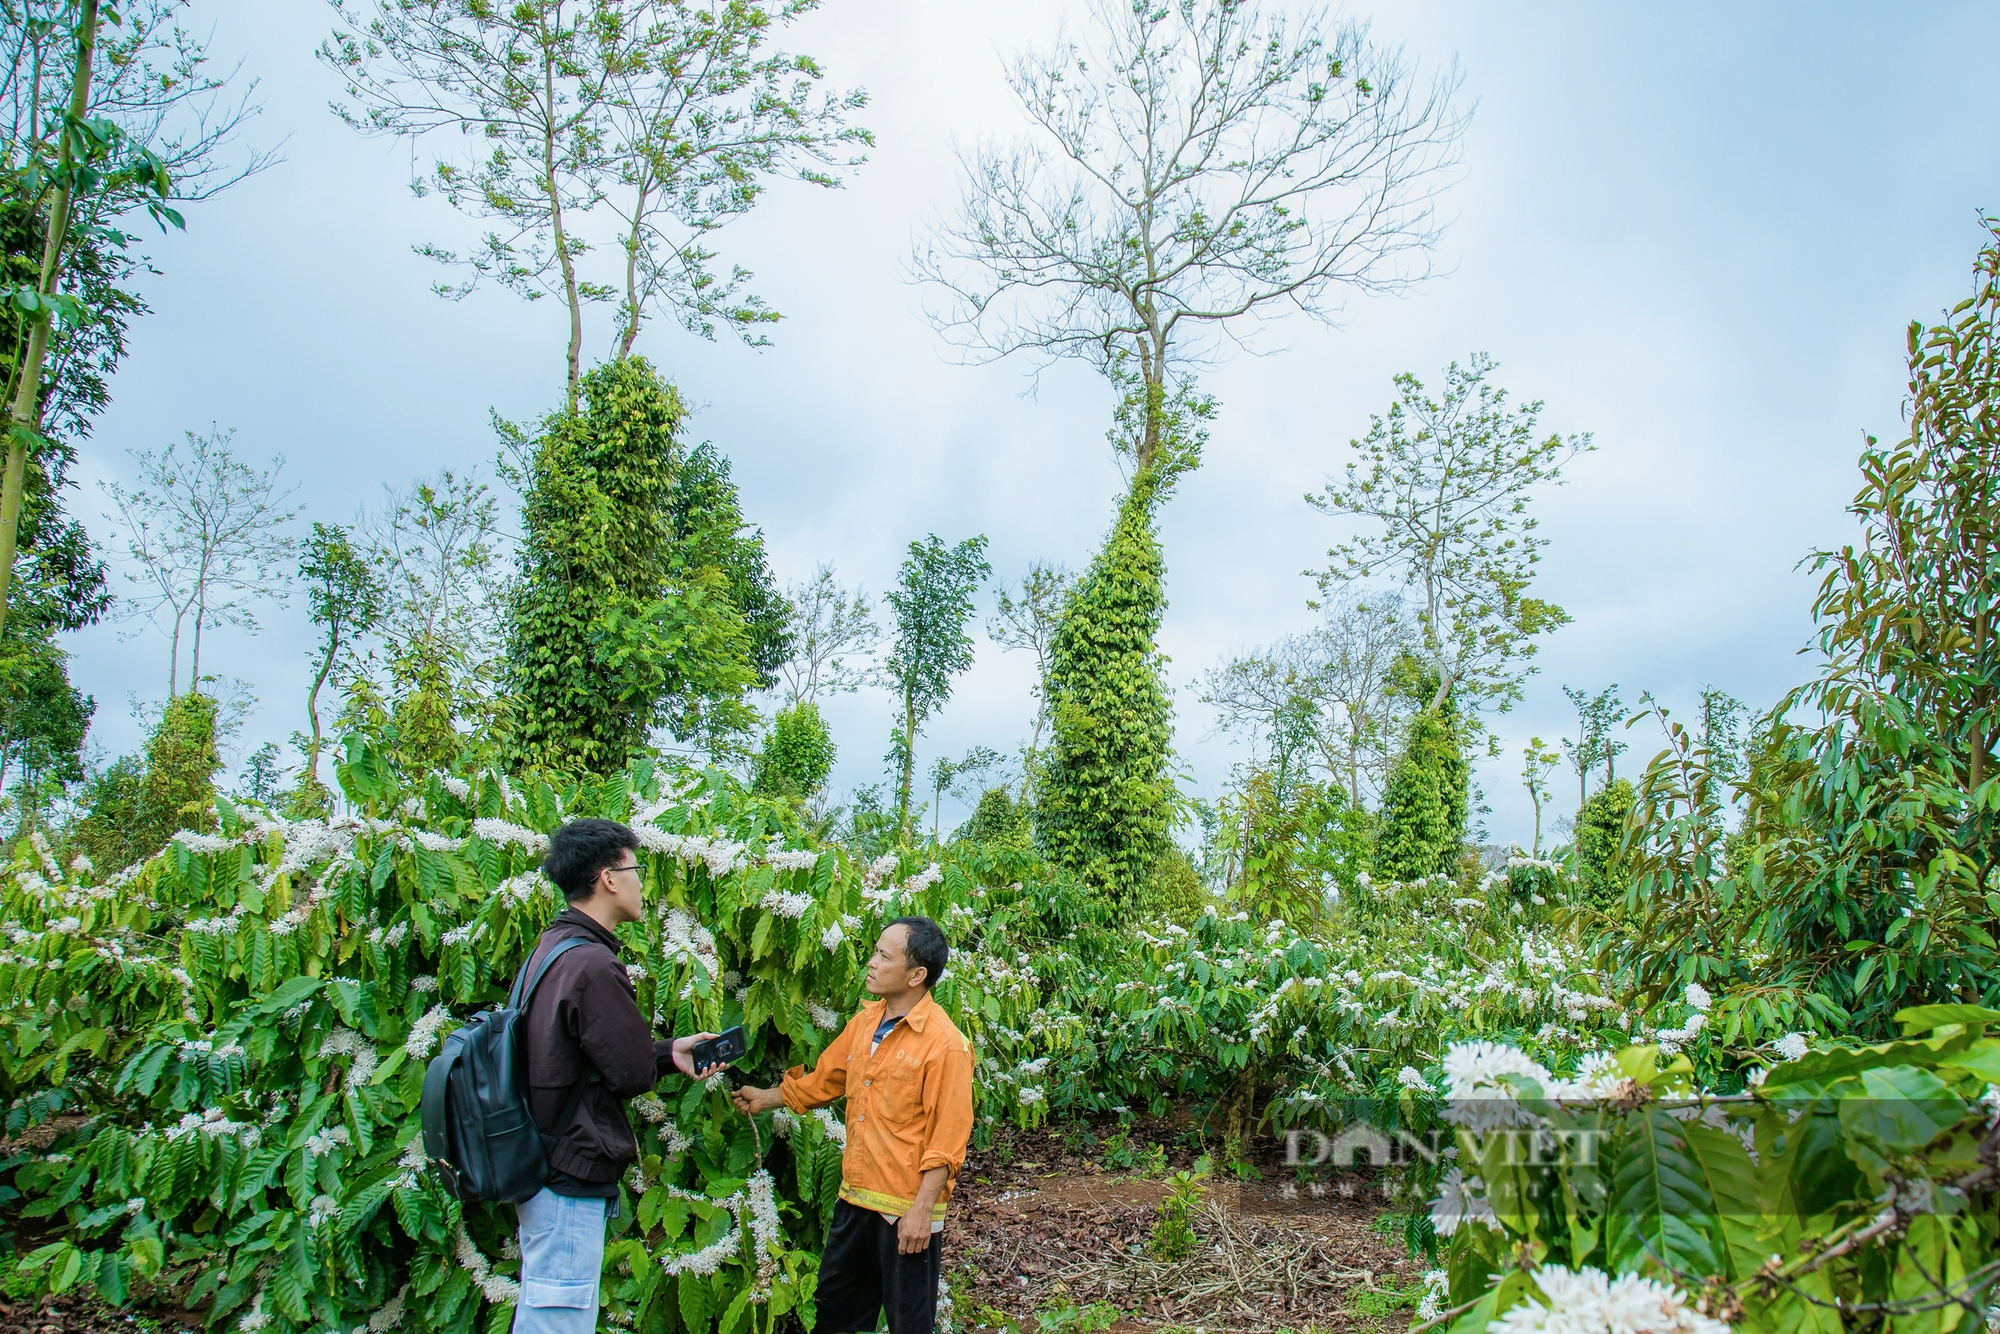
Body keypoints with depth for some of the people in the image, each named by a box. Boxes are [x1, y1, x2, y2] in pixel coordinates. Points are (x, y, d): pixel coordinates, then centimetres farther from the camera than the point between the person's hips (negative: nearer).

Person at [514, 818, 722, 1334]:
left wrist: (669, 1052, 9)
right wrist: (667, 1056, 3)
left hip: (540, 1167, 10)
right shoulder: (595, 966, -23)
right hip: (573, 1175, -10)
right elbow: (633, 1074, -18)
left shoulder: (550, 947, 8)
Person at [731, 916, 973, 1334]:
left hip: (906, 1209, -7)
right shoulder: (865, 1022, 4)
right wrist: (764, 1099, 25)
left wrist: (922, 1210, -19)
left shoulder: (944, 1044, -18)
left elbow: (947, 1139, -18)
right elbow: (824, 1079, 20)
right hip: (855, 1197, 7)